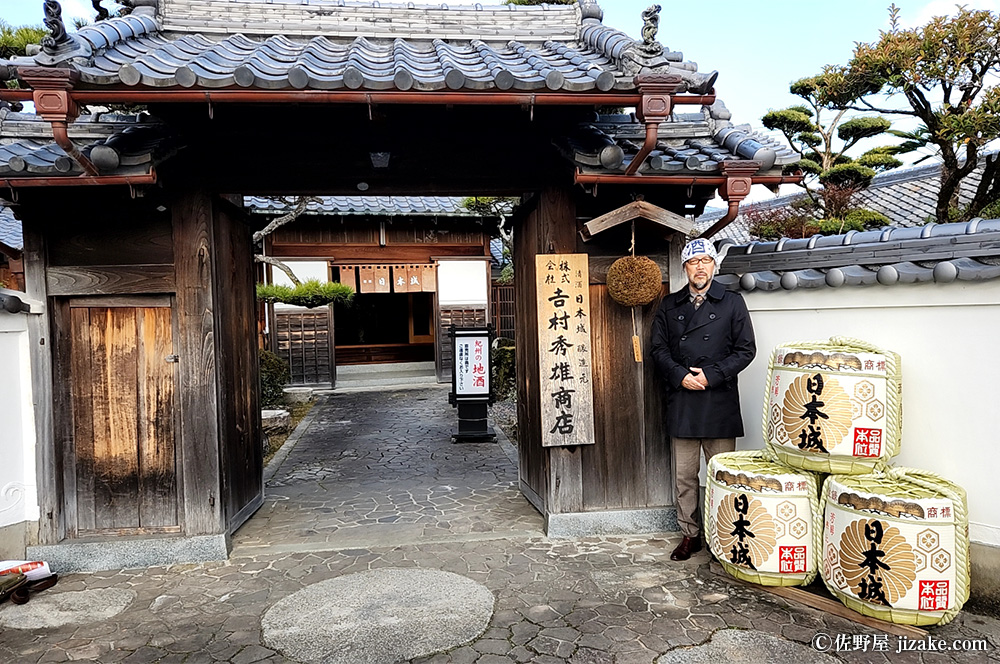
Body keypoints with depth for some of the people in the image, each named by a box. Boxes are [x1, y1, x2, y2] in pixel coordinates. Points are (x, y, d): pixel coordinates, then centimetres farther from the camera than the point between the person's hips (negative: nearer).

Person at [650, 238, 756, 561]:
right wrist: (680, 375, -8)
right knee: (684, 476, 8)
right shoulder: (669, 305, 12)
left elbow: (745, 350, 2)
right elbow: (659, 349, 9)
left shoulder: (732, 302, 6)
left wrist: (711, 375, -9)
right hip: (681, 402, 2)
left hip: (720, 401, -2)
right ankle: (690, 535, 20)